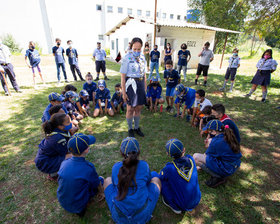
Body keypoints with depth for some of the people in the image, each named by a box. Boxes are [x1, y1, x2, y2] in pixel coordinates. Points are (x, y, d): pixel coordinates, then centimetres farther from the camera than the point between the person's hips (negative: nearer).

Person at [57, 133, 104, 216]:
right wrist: (102, 190, 14)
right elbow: (98, 184, -9)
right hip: (78, 207, -5)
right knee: (101, 179, 9)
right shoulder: (88, 168, -29)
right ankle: (82, 208, 7)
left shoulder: (64, 163, -14)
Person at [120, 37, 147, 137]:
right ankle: (130, 129, 25)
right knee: (130, 109, 4)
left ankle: (137, 127, 32)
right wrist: (123, 92, -14)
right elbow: (123, 76, -12)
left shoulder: (142, 57, 7)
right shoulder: (127, 58, -10)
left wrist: (145, 86, 12)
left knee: (139, 108, 13)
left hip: (141, 83, 6)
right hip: (131, 84, -5)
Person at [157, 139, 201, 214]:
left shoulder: (169, 168, -28)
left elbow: (159, 177, -6)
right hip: (197, 201, 5)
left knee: (161, 181, -1)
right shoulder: (191, 159, -15)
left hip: (183, 206, -5)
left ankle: (175, 207, 11)